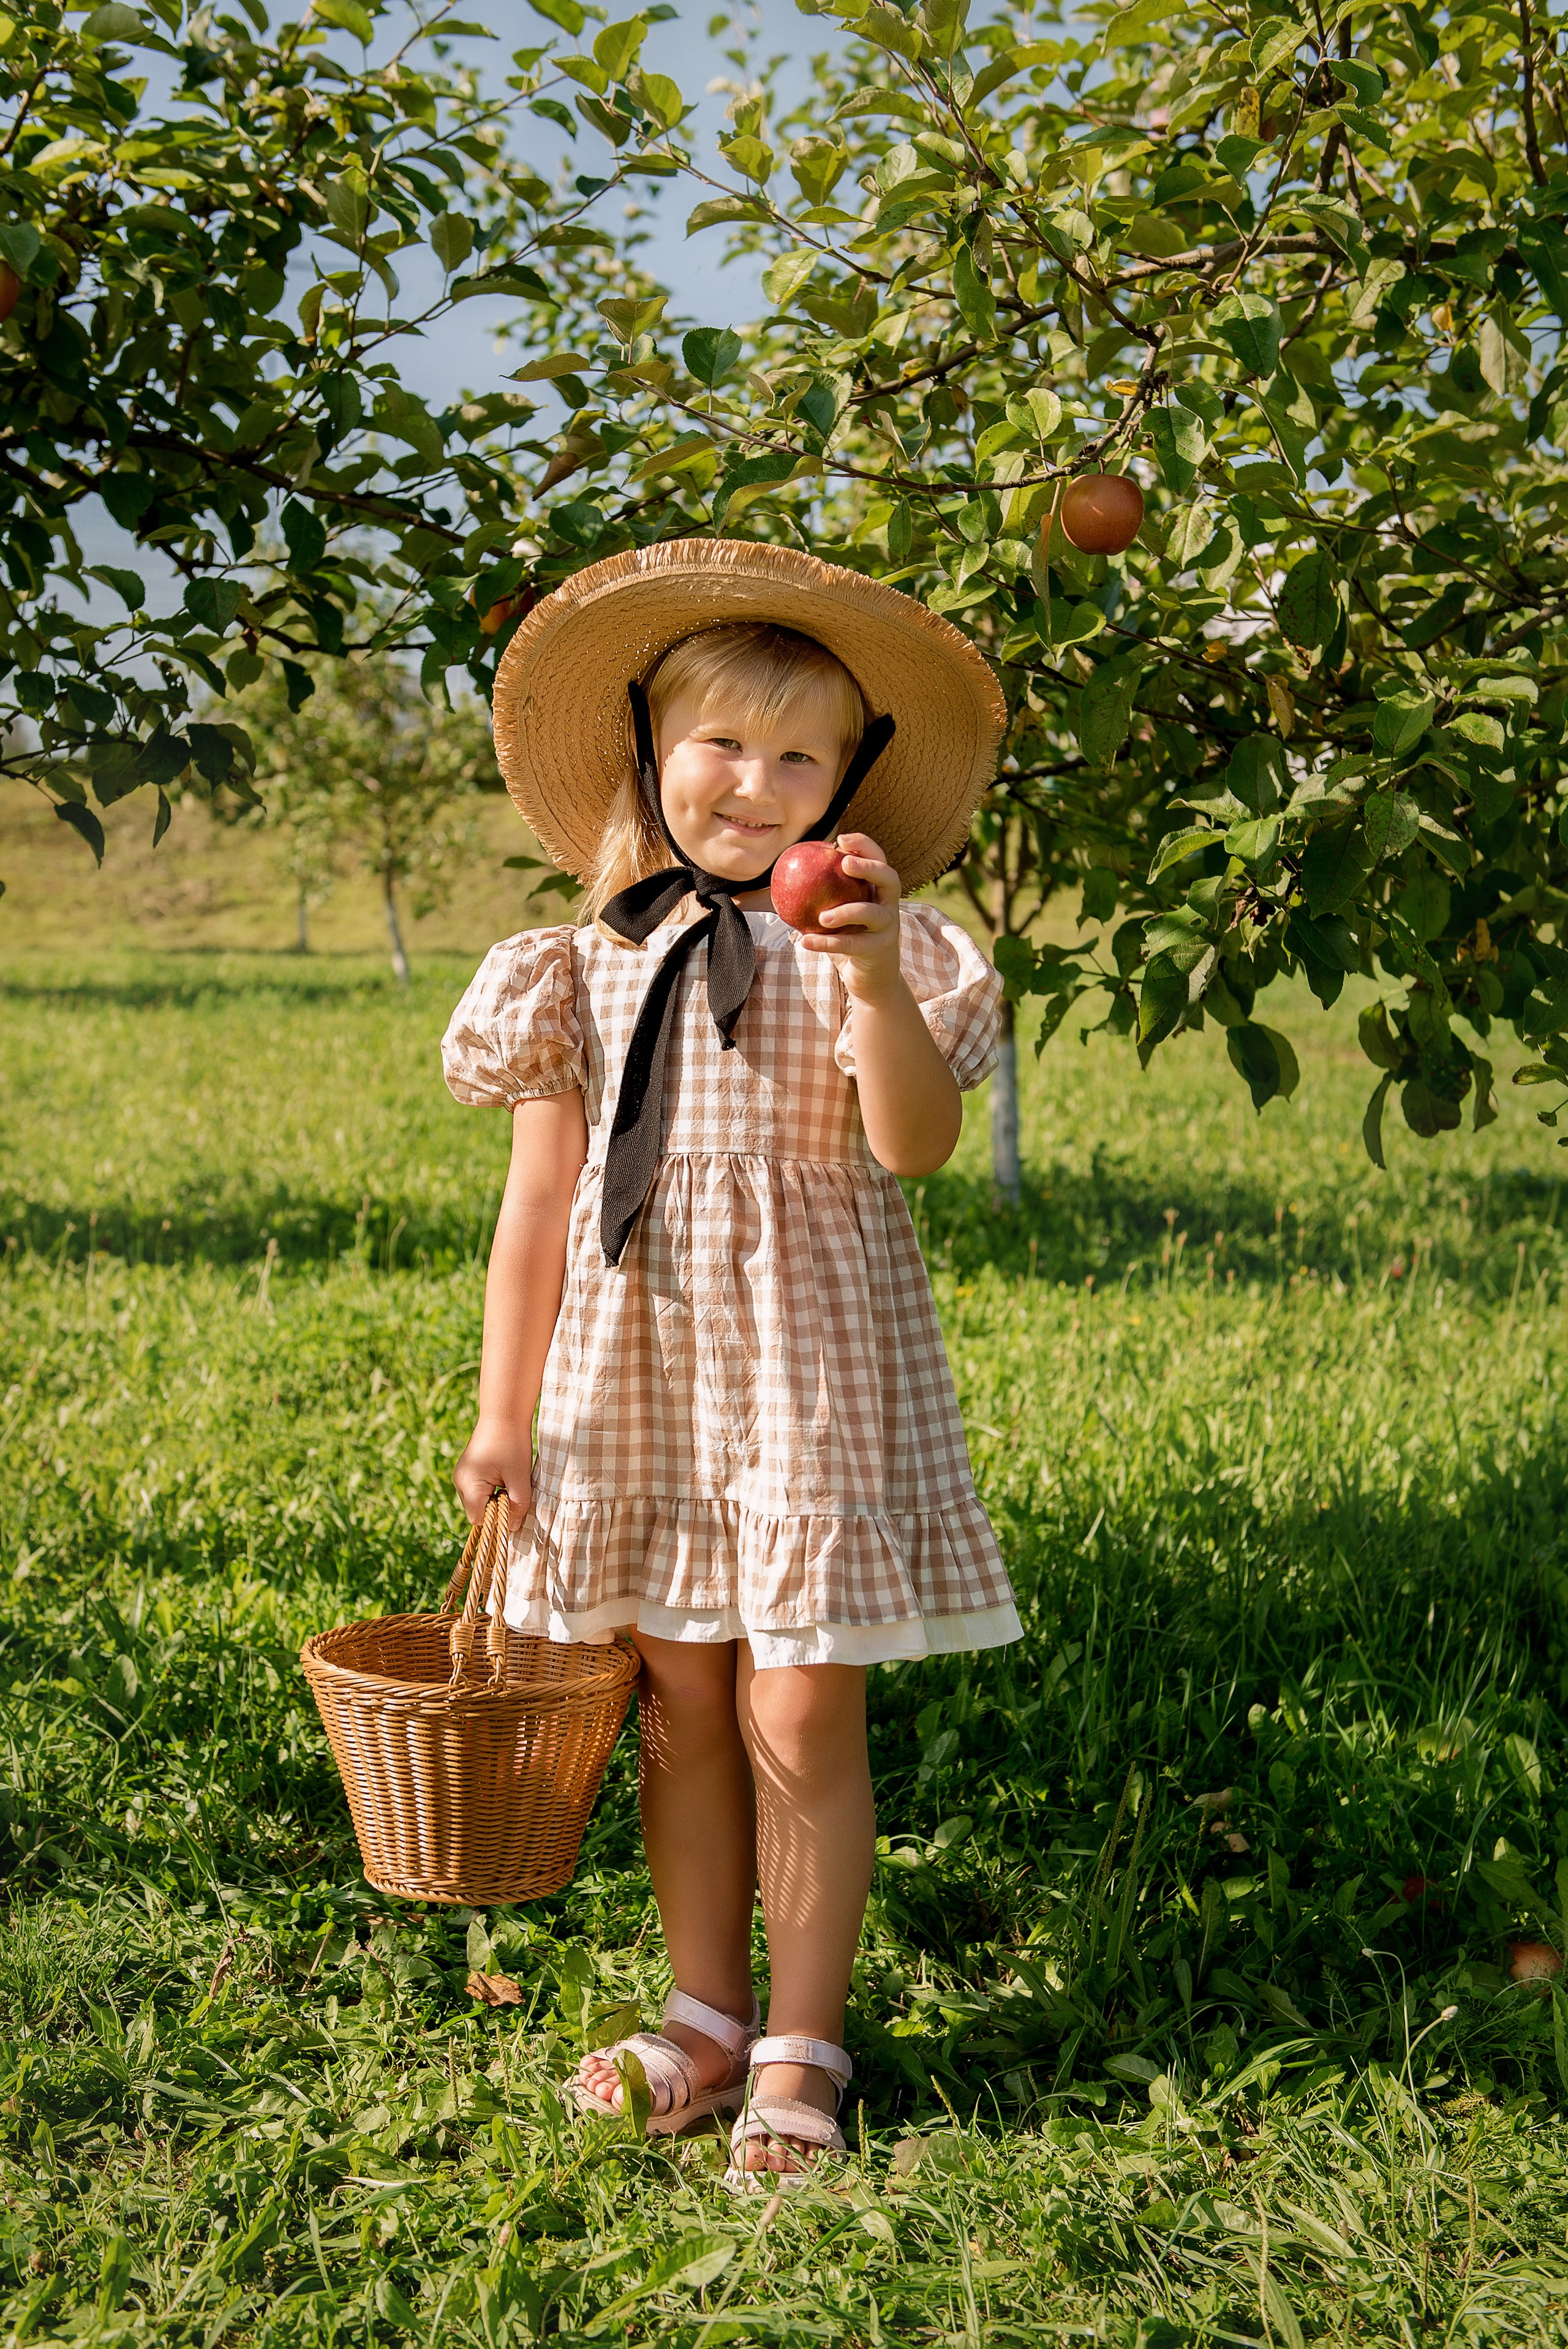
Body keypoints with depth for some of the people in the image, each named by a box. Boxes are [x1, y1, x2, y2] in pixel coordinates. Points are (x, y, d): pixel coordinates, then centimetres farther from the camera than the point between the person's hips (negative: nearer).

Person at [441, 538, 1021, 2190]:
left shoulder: (872, 944, -1)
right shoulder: (585, 968, 5)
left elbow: (915, 1145, -16)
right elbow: (537, 1204, 7)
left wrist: (878, 986, -32)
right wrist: (501, 1418, 6)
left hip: (808, 1363, -2)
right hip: (633, 1369, 3)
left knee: (800, 1717, 0)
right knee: (681, 1702, 10)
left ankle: (800, 2048, 14)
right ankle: (703, 2013, 25)